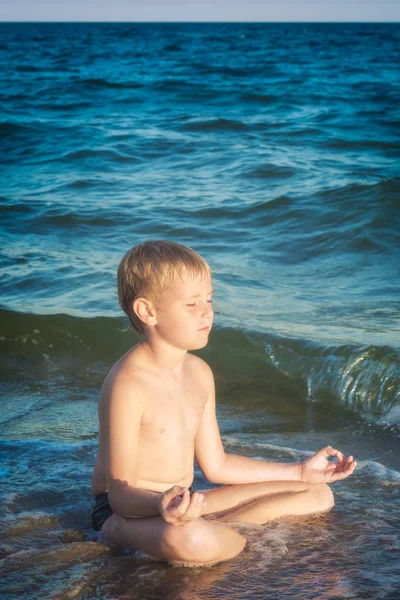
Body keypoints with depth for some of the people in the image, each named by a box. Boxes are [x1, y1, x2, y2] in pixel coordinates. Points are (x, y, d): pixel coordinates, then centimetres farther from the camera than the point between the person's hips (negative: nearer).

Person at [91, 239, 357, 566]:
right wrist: (161, 507, -45)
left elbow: (216, 465, 14)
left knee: (318, 495, 8)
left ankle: (214, 528, -8)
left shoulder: (200, 373, 6)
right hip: (131, 509, -9)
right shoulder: (128, 384, -22)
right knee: (190, 540, -46)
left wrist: (300, 472, 17)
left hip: (184, 503, 9)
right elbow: (120, 491, -22)